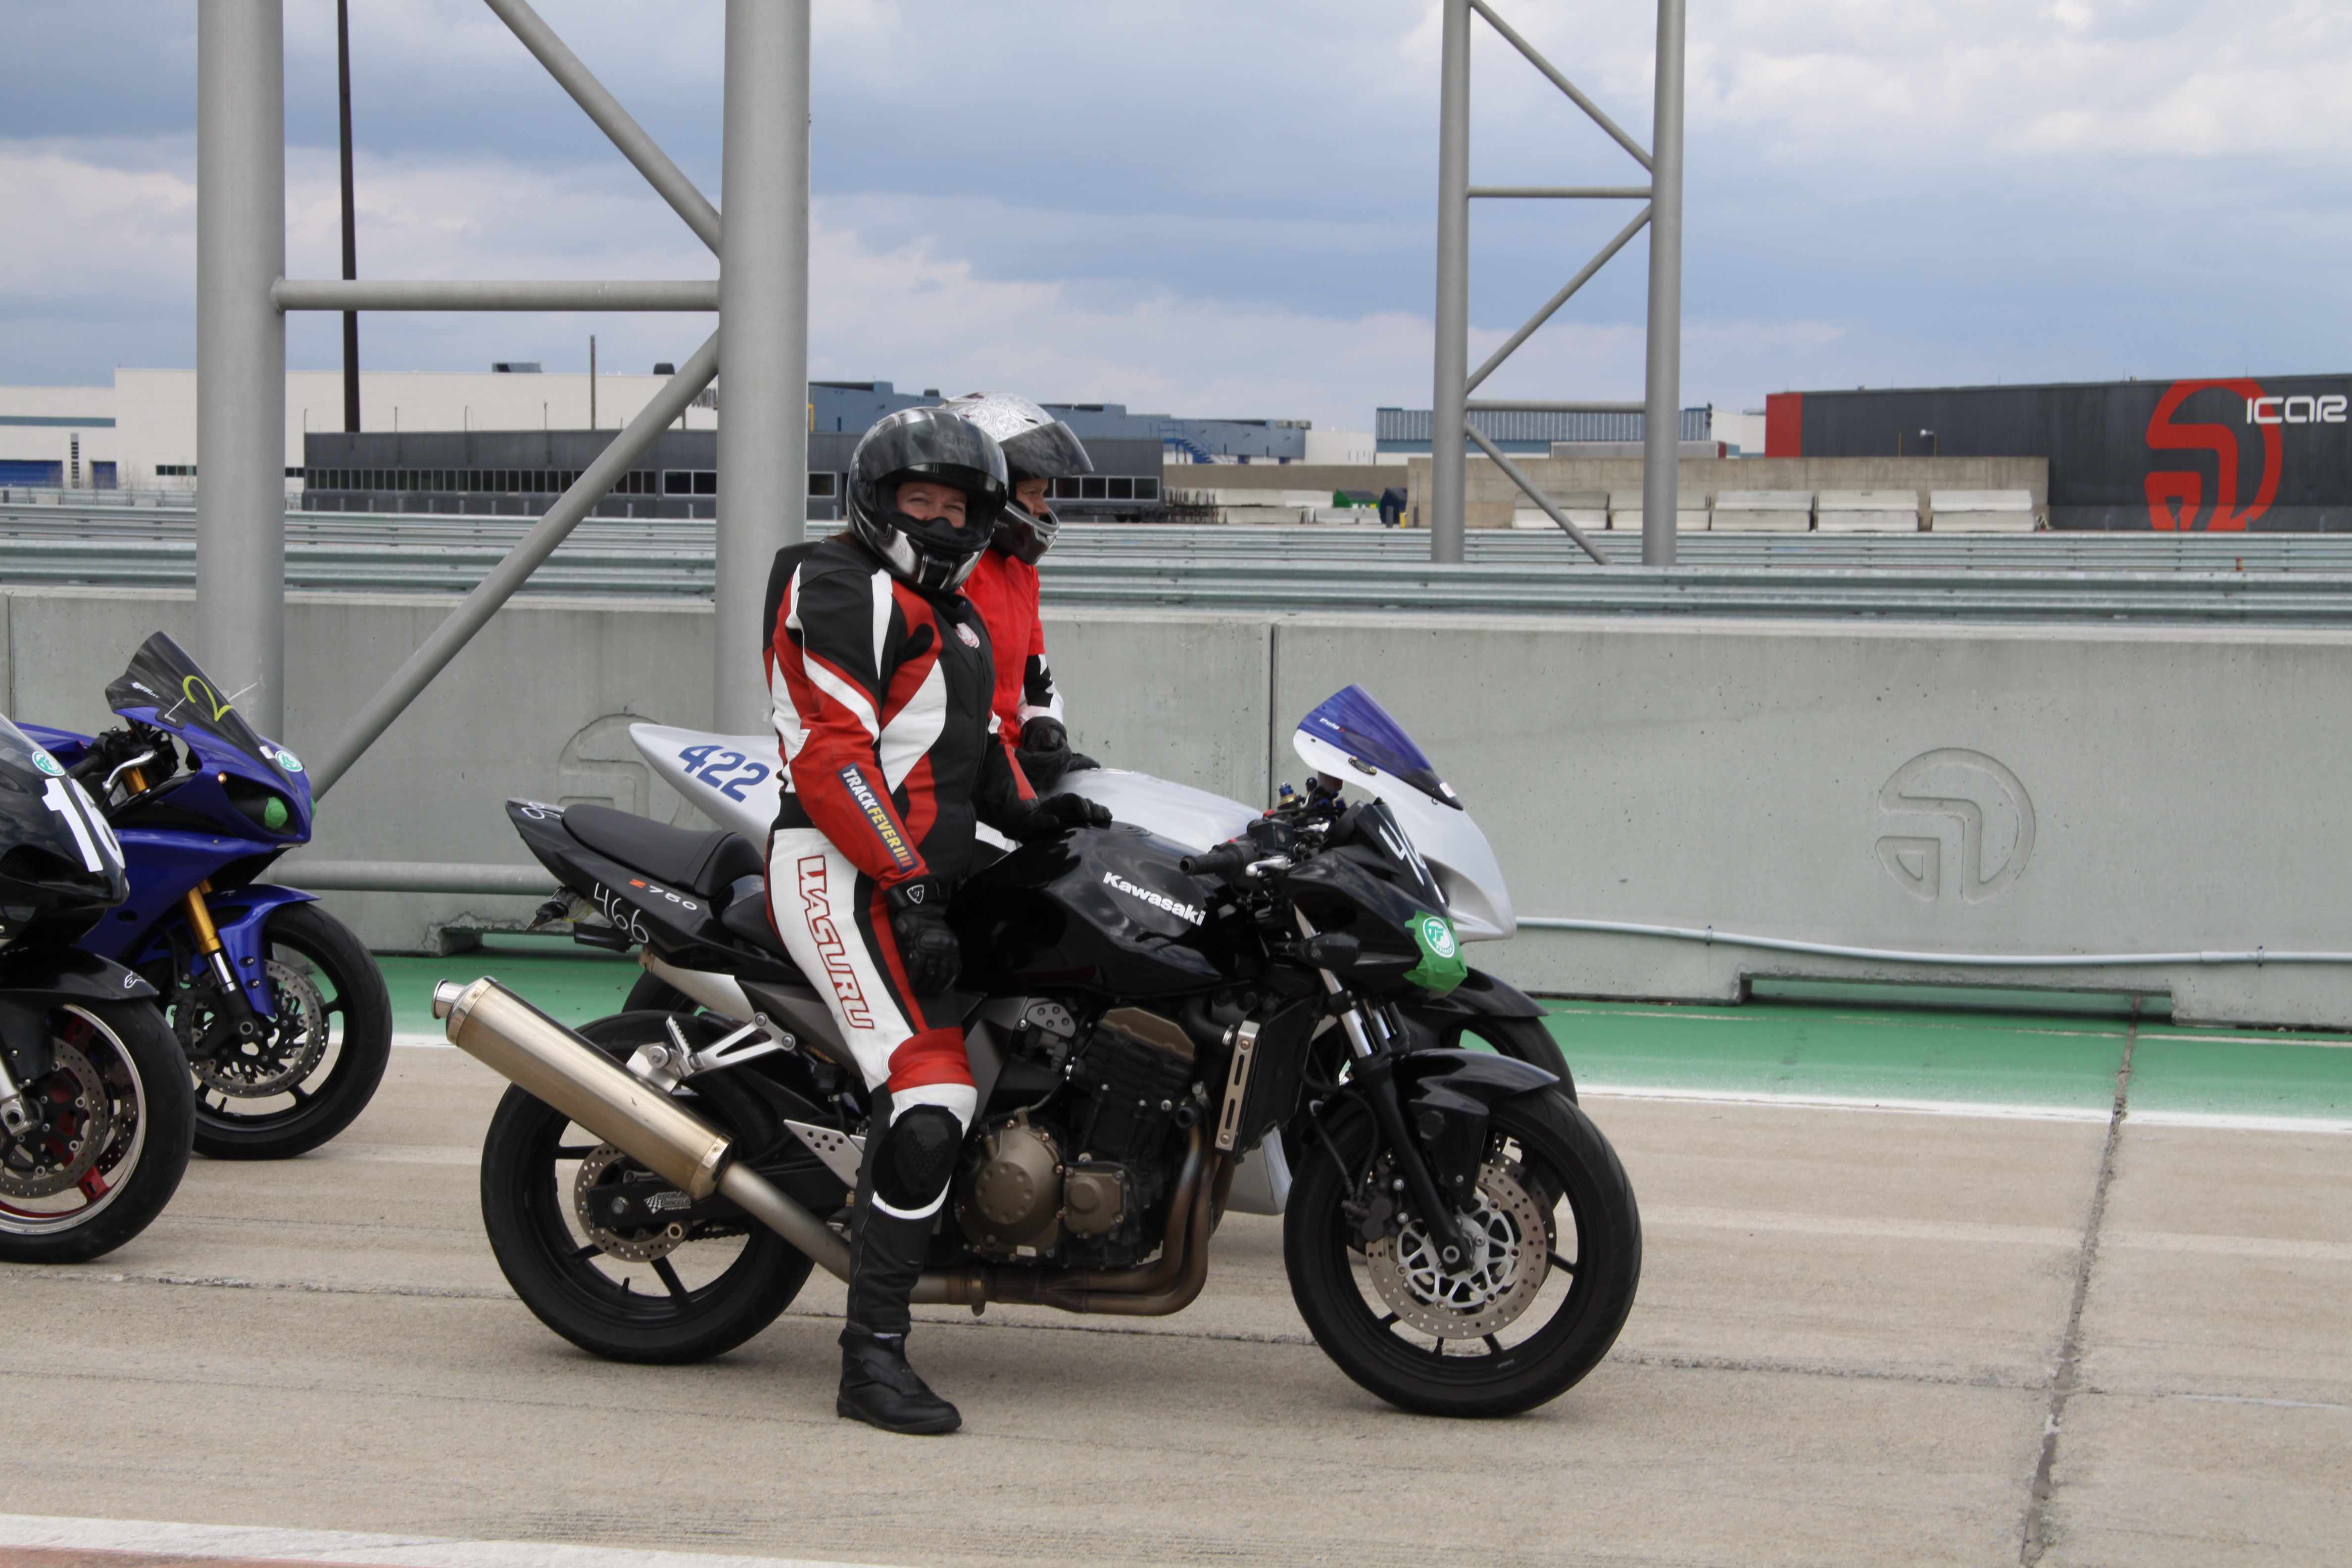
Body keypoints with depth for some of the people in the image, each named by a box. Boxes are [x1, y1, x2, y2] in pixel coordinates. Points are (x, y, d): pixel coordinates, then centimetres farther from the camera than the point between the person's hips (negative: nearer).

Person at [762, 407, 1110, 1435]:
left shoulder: (957, 617, 26)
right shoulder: (840, 587, -6)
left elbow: (974, 742, 30)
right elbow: (832, 752, -16)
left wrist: (1024, 810, 8)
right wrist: (905, 887, -23)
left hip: (915, 879, 10)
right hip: (845, 876, -10)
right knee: (931, 1101, -20)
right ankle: (873, 1356, -19)